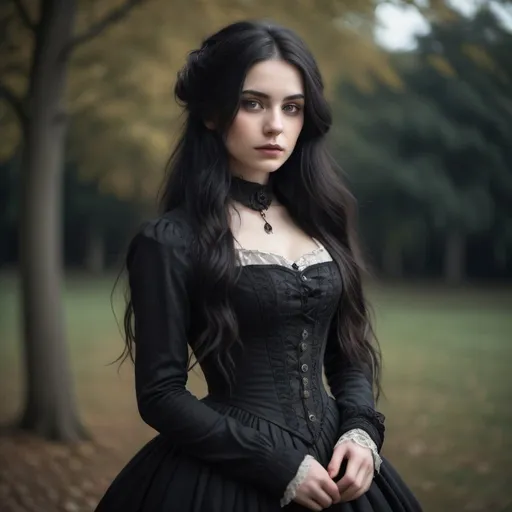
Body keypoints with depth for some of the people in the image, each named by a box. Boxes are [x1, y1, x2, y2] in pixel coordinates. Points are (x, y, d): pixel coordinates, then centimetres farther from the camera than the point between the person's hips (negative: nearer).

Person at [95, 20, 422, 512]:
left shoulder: (317, 220, 6)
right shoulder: (171, 241, -11)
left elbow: (347, 351, 11)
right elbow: (161, 395, -12)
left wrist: (360, 431, -6)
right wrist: (278, 467, -16)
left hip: (331, 469, 5)